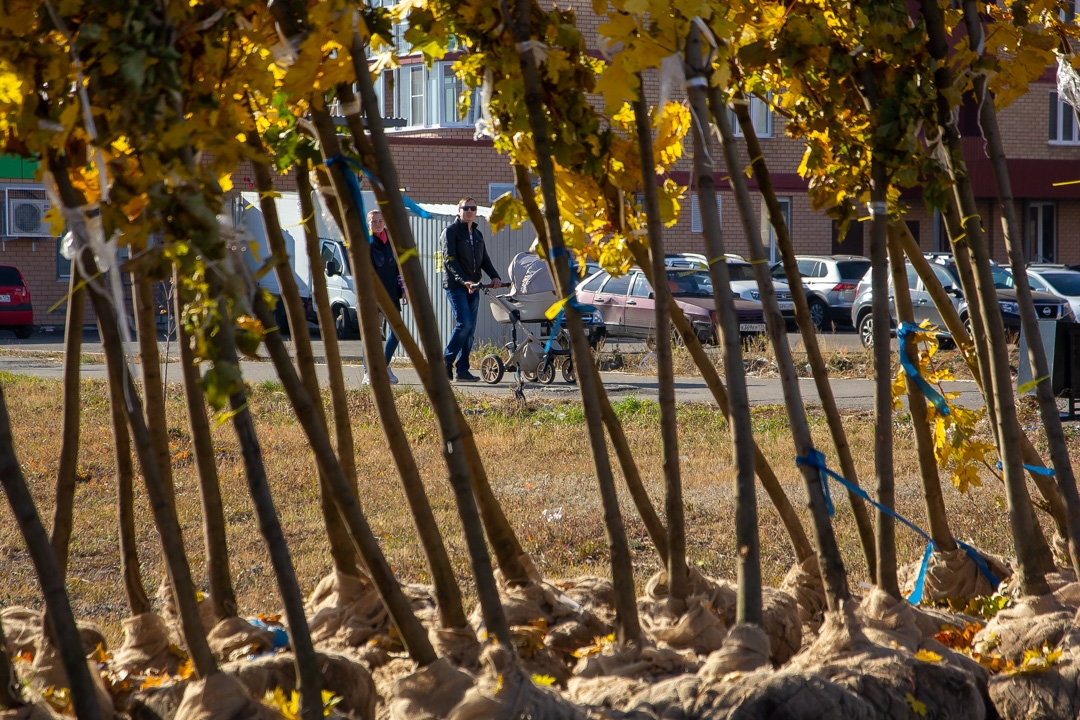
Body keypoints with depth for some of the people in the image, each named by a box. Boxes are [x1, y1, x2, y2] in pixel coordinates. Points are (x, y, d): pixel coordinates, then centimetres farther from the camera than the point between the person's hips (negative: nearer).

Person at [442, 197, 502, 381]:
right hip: (455, 286, -7)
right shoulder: (451, 231, -3)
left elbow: (484, 260, 19)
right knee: (464, 324, -17)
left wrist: (495, 276, 0)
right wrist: (463, 280, -24)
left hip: (473, 287, 7)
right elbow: (450, 260, -12)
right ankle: (446, 361, -4)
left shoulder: (477, 235, 20)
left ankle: (463, 370, 5)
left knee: (470, 328, 3)